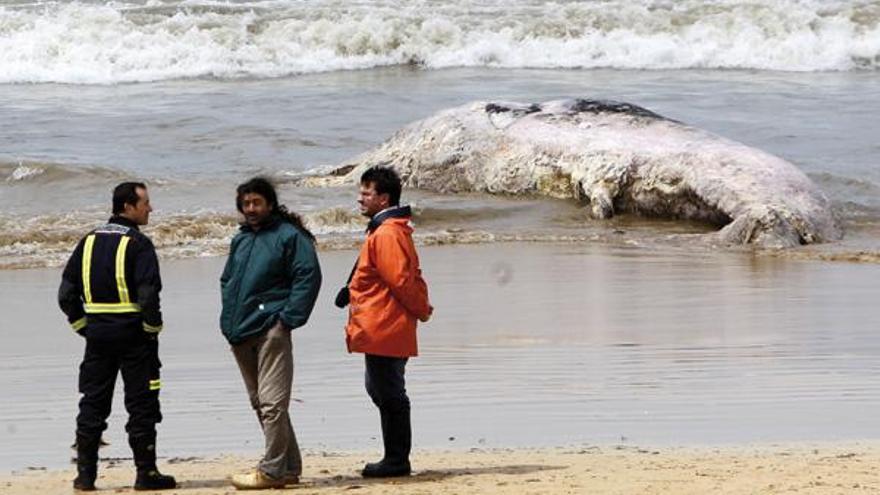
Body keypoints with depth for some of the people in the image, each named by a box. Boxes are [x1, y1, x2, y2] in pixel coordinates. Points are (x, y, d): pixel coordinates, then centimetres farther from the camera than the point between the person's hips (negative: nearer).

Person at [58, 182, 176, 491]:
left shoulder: (89, 242, 8)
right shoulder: (138, 245, -11)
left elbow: (67, 294, 7)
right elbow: (148, 294, -20)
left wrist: (83, 326, 13)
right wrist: (152, 328, -6)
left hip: (97, 335, 5)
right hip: (133, 335, -5)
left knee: (92, 405, 10)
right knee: (141, 406, 1)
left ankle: (85, 474, 10)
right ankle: (146, 474, 3)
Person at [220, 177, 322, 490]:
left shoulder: (289, 236, -4)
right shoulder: (240, 240, 19)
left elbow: (308, 277, -11)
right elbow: (227, 281, 29)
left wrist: (287, 319, -14)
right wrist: (228, 320, 15)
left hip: (270, 331, -8)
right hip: (240, 335, 8)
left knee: (272, 403, -11)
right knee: (260, 404, 11)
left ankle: (272, 470, -11)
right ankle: (289, 467, 18)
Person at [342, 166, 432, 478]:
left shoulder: (385, 235, -18)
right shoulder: (394, 230, 17)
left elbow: (401, 280, -20)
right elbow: (410, 278, 20)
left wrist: (420, 310, -8)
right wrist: (421, 307, 11)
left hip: (383, 331, -11)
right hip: (388, 331, 11)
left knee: (390, 395, -4)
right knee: (380, 389, 16)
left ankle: (396, 460, 2)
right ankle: (396, 459, 20)